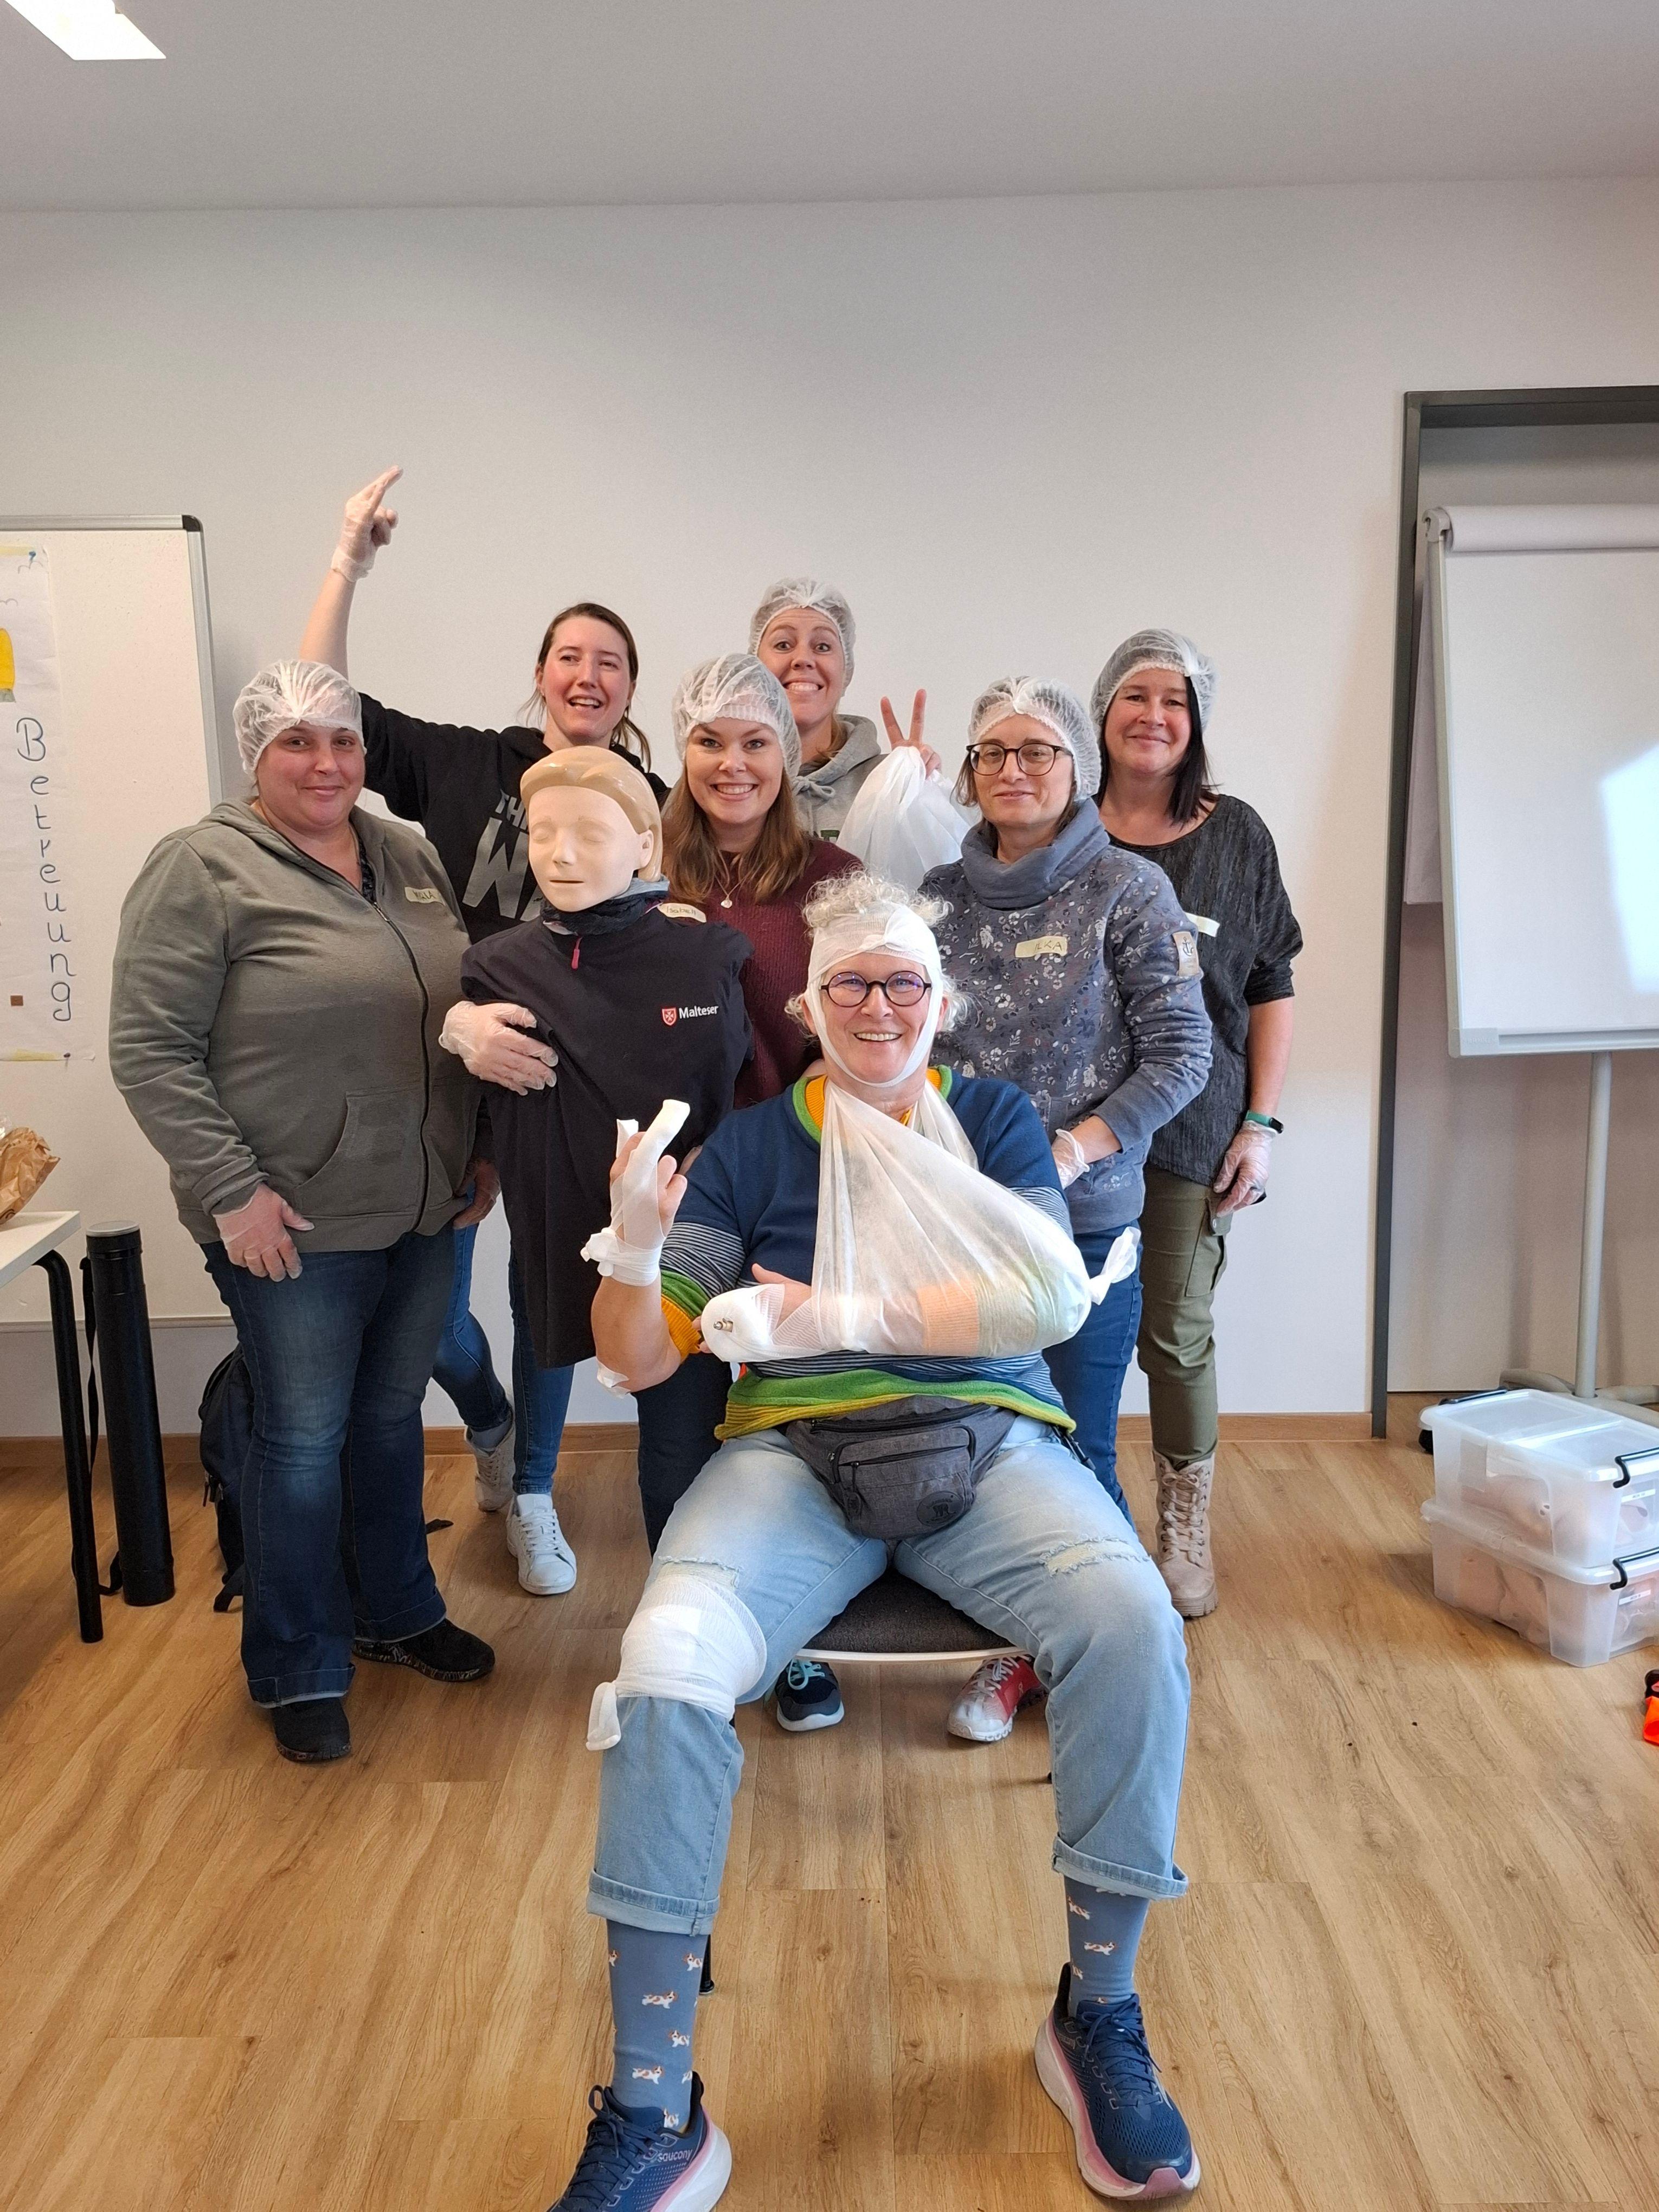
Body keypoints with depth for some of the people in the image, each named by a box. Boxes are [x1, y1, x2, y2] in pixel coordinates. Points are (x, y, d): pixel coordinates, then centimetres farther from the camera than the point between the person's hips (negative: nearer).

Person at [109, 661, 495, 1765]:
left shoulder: (413, 860, 9)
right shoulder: (204, 870, -10)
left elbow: (465, 1014, 16)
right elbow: (150, 1051, -13)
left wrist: (480, 1150, 11)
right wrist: (231, 1190, -17)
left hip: (425, 1215, 6)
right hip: (298, 1226, -6)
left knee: (393, 1415, 18)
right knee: (305, 1437, 6)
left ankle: (396, 1614, 38)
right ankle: (299, 1673, 25)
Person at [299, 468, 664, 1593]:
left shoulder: (649, 803, -1)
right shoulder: (466, 764, -2)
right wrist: (348, 566, -8)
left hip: (570, 1088, 0)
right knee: (429, 1315, 5)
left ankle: (532, 1495, 36)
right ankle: (491, 1424, 41)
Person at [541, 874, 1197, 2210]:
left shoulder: (995, 1119, 12)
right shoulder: (751, 1146, 11)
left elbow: (1047, 1299, -5)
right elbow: (639, 1359, 7)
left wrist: (842, 1315, -13)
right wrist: (635, 1245, -14)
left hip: (988, 1442, 1)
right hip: (795, 1456, 0)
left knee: (1134, 1625, -29)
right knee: (665, 1672, -29)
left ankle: (1100, 2015, -5)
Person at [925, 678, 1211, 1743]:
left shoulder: (1129, 890, -4)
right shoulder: (941, 893, 6)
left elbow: (1181, 1054, -7)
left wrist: (1070, 1151, -16)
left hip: (1083, 1223, -3)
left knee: (1076, 1453, 5)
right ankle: (1015, 1645, 32)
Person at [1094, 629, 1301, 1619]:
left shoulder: (1237, 836, 3)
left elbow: (1272, 990, 3)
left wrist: (1262, 1124, -2)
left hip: (1192, 1127, 0)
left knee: (1178, 1332, 5)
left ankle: (1187, 1531, 23)